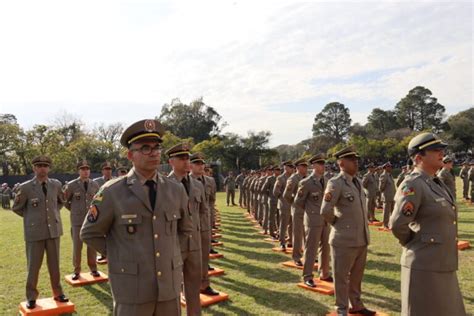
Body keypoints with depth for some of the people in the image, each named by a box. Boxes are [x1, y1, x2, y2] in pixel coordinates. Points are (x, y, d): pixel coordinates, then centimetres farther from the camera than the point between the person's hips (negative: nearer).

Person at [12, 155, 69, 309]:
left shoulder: (56, 184, 3)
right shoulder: (25, 187, -6)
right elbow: (16, 208, 6)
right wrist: (32, 217, 4)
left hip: (53, 230, 3)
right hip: (34, 231, -3)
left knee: (54, 264, 11)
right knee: (33, 265, 5)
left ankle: (58, 293, 24)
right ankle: (31, 297, 21)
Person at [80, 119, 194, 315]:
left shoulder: (176, 190, 1)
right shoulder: (112, 192, -9)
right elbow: (90, 234, 1)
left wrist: (168, 253, 8)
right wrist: (120, 257, 0)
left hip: (169, 284, 3)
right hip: (132, 287, -3)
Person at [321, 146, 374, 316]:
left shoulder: (358, 182, 11)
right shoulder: (336, 183, -14)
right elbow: (325, 211, -20)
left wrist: (364, 228, 16)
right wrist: (338, 223, -4)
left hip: (362, 238, 7)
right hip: (345, 239, -7)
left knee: (357, 276, 20)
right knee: (341, 277, 7)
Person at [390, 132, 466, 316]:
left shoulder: (436, 183, 10)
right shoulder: (413, 184, -18)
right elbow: (398, 225, -23)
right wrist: (414, 245, -6)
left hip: (442, 265, 9)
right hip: (424, 266, -9)